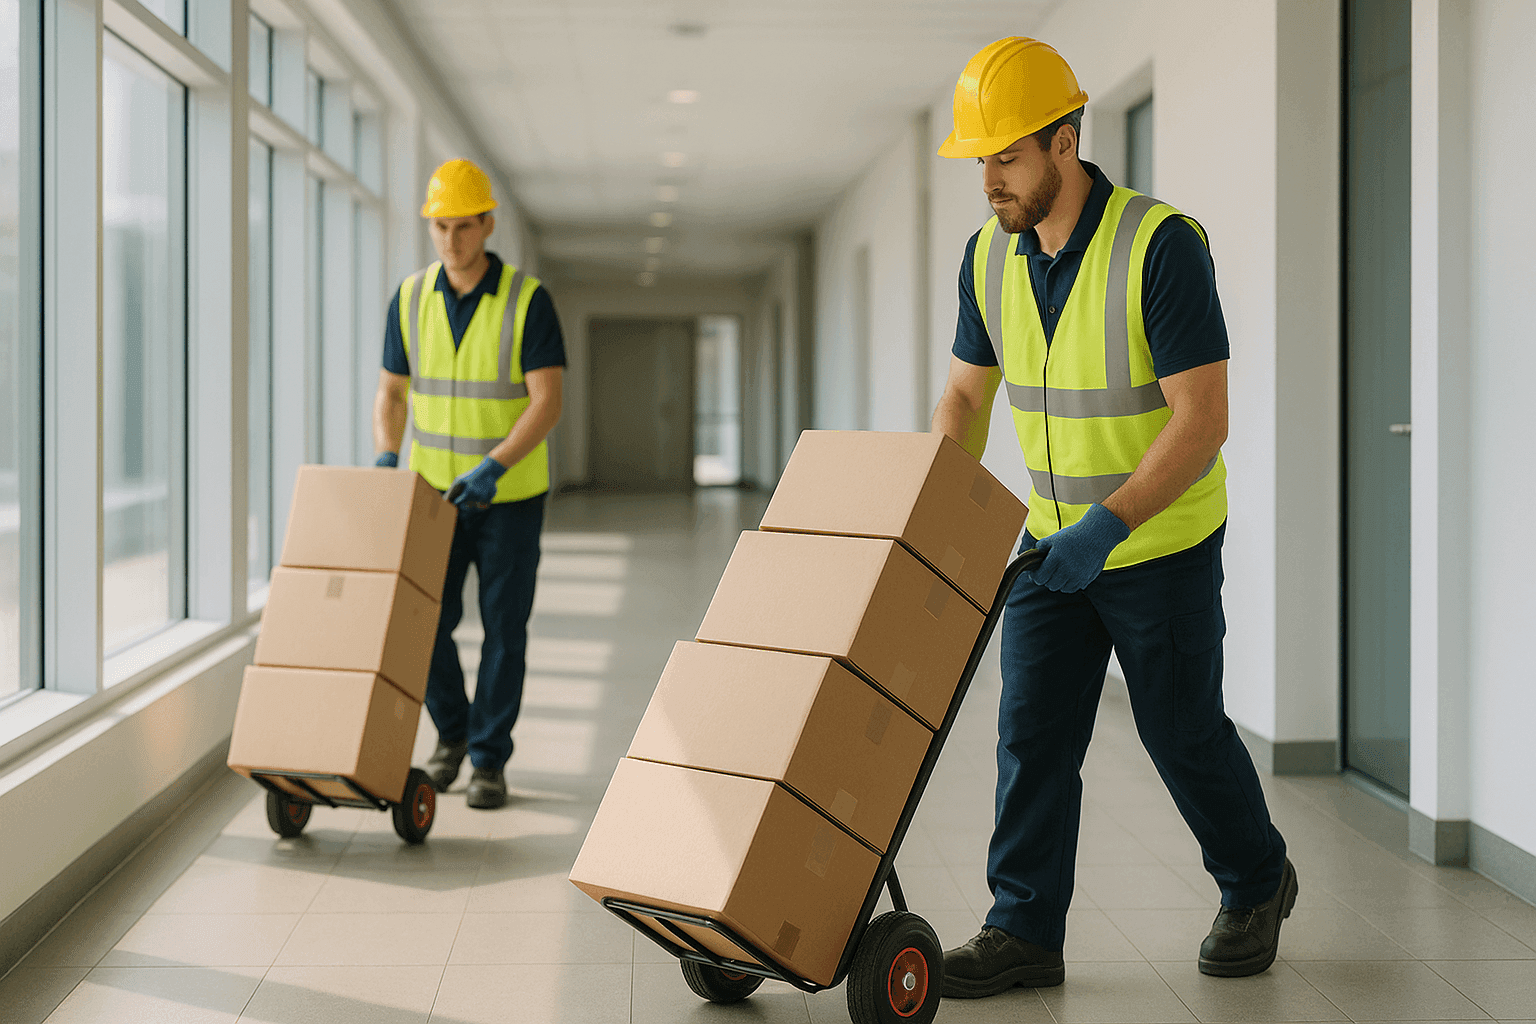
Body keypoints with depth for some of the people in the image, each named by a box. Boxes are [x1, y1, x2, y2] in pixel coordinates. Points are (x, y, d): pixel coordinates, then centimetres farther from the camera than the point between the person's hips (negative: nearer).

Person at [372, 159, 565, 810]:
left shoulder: (528, 301, -14)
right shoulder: (411, 300, -2)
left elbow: (548, 403, -20)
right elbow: (391, 394, 5)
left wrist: (493, 467, -33)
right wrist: (386, 461, -15)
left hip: (510, 494, -3)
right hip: (436, 492, 3)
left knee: (503, 628, 1)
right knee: (426, 622, 1)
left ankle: (489, 760, 13)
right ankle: (452, 734, 25)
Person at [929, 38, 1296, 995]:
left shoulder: (1162, 245, -24)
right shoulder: (991, 256, -4)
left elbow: (1203, 420, -27)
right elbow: (966, 395, 7)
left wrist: (1108, 525, -34)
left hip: (1164, 539, -5)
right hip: (1055, 537, 5)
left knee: (1182, 728, 8)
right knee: (1033, 731, -1)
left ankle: (1257, 884, 33)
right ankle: (1025, 932, 7)